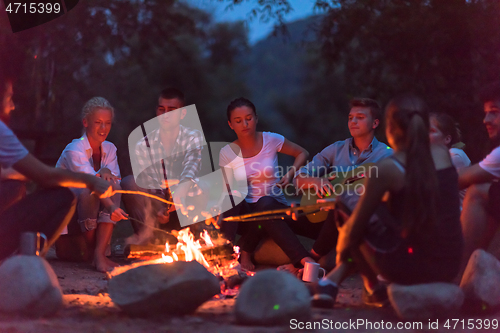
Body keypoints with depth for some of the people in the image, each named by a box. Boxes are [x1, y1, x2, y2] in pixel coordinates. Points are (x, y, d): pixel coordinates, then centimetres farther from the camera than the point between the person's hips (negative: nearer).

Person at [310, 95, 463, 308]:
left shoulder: (386, 169, -11)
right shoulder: (443, 155, 4)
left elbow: (353, 229, -2)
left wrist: (341, 249, 16)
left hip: (411, 267, -6)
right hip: (450, 267, 6)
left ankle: (372, 287, 18)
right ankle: (335, 279, 25)